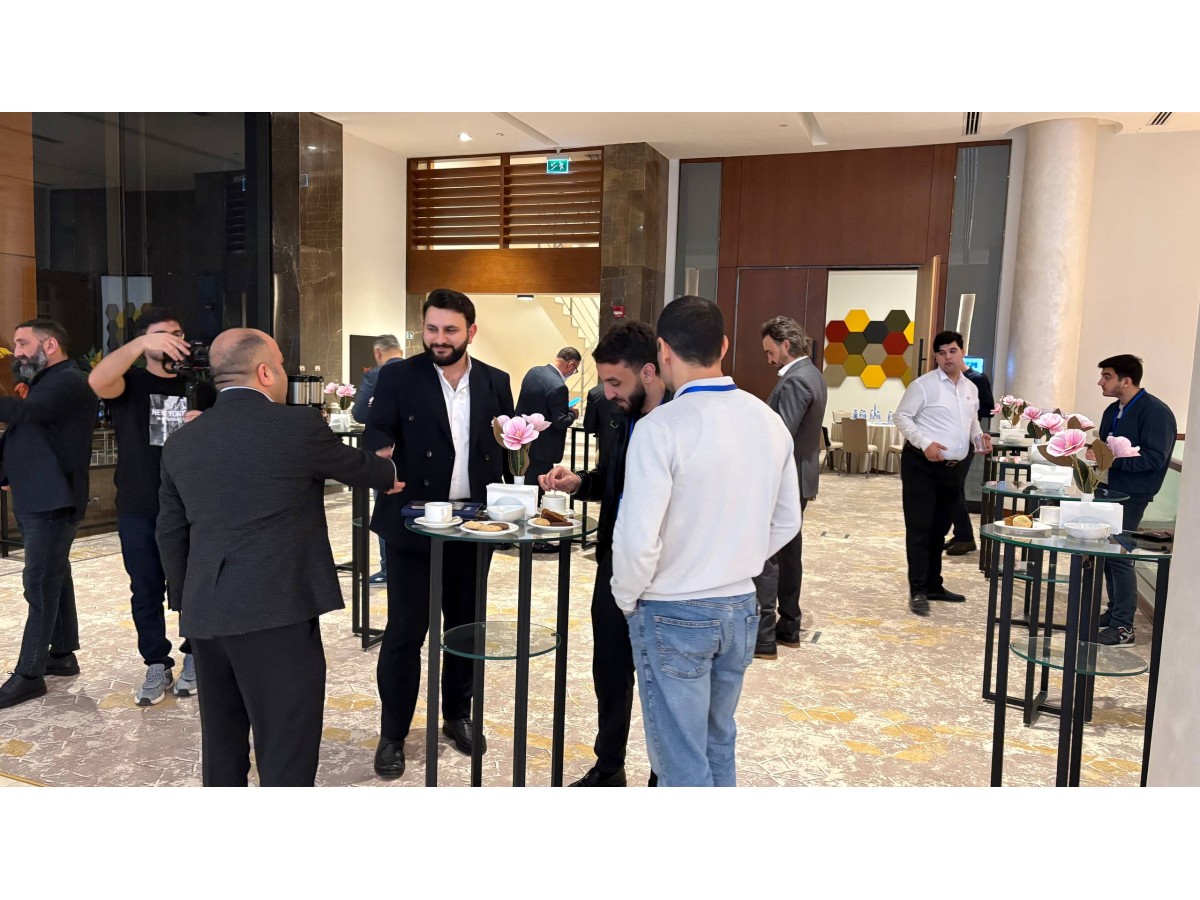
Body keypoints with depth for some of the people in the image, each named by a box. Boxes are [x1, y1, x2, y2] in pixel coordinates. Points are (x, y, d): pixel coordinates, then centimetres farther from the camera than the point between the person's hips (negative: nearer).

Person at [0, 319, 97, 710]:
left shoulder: (68, 382, -13)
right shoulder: (46, 383, 20)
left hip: (51, 503, -10)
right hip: (35, 501, 10)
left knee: (40, 584, -7)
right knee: (53, 579, 15)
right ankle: (62, 654, 24)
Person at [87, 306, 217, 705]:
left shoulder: (201, 388, 8)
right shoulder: (130, 385, 2)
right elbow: (97, 381, -22)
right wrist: (141, 344, -35)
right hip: (138, 510, 0)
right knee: (146, 591, 7)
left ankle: (193, 660, 23)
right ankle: (157, 665, 19)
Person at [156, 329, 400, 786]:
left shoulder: (181, 442, 9)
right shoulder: (298, 425, -8)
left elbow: (170, 533, 14)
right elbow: (353, 464, 10)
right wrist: (388, 472, 31)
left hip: (204, 616, 7)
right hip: (276, 612, -6)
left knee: (222, 744, 20)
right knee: (287, 752, 1)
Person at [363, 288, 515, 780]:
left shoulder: (496, 382, 4)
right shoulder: (398, 377, -4)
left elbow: (506, 448, 8)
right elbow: (375, 433, -12)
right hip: (412, 524, -3)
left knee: (467, 626, 16)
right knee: (404, 632, 4)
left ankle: (457, 715, 36)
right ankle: (392, 734, 21)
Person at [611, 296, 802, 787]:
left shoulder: (661, 426, -20)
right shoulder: (769, 420, -1)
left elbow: (637, 538, -21)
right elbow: (785, 523, 8)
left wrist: (627, 598, -3)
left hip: (674, 616, -6)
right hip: (740, 609, 6)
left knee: (681, 762, 8)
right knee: (718, 746, 23)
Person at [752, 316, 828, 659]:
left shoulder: (795, 380, -19)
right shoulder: (811, 374, 13)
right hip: (798, 477, 10)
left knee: (764, 554, -6)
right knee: (789, 551, 15)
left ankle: (763, 635, -2)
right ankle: (788, 625, 24)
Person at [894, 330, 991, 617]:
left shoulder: (971, 389, 13)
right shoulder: (924, 384, -9)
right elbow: (902, 417, -11)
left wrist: (979, 437, 3)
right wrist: (925, 443, -22)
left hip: (952, 467, 7)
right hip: (921, 464, -7)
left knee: (940, 528, 15)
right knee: (919, 528, -6)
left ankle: (933, 585, 26)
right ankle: (918, 591, -2)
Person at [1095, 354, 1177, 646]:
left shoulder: (1156, 412, -14)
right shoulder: (1114, 410, 11)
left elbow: (1153, 459, -21)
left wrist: (1111, 458, -25)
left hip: (1132, 495, -8)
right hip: (1110, 489, 8)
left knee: (1119, 555, -8)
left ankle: (1123, 626, 0)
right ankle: (1114, 611, 25)